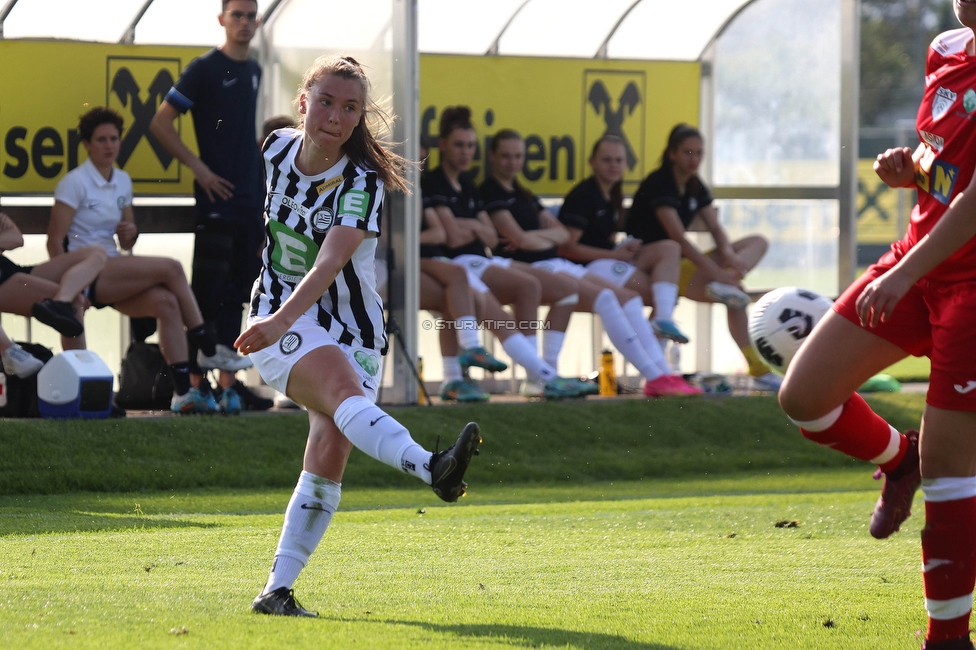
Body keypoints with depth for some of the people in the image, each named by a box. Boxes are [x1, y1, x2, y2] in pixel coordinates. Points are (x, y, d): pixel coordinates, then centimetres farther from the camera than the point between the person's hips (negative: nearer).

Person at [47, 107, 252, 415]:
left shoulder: (122, 181, 15)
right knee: (171, 268, -21)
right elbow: (55, 242, -12)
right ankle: (209, 351, -12)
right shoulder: (74, 182, -7)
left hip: (113, 270, 7)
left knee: (166, 302, -21)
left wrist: (130, 234, -2)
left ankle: (183, 392, -25)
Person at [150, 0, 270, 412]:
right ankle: (196, 384, -5)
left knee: (236, 295, 9)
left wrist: (261, 184, 14)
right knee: (208, 293, -6)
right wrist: (198, 168, -13)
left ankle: (228, 381, 13)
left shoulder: (253, 71, 14)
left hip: (250, 199, 7)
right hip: (218, 199, -7)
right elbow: (160, 123, -9)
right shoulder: (204, 69, -7)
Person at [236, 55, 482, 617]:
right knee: (343, 389, -30)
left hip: (352, 327, 0)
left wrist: (283, 318, -47)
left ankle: (277, 591, -1)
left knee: (328, 460, -9)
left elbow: (330, 263, -31)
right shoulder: (278, 148, -3)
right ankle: (431, 467, -57)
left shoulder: (361, 181, -16)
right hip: (282, 317, 0)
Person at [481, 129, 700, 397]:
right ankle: (655, 377, -30)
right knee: (604, 297, -26)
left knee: (629, 297, -5)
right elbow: (520, 239, -15)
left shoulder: (522, 194, 25)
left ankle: (663, 375, -15)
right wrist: (548, 239, 5)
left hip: (557, 264, 9)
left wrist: (533, 236, -6)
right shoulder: (491, 192, -3)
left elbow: (563, 234, 14)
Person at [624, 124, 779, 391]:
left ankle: (725, 288, -30)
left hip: (685, 262, 9)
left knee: (758, 242, -1)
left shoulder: (695, 186, 11)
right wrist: (718, 273, -31)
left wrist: (728, 254, -22)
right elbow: (678, 238, -25)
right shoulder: (659, 184, -16)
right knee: (736, 296, -26)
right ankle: (757, 371, -24)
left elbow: (715, 228, 3)